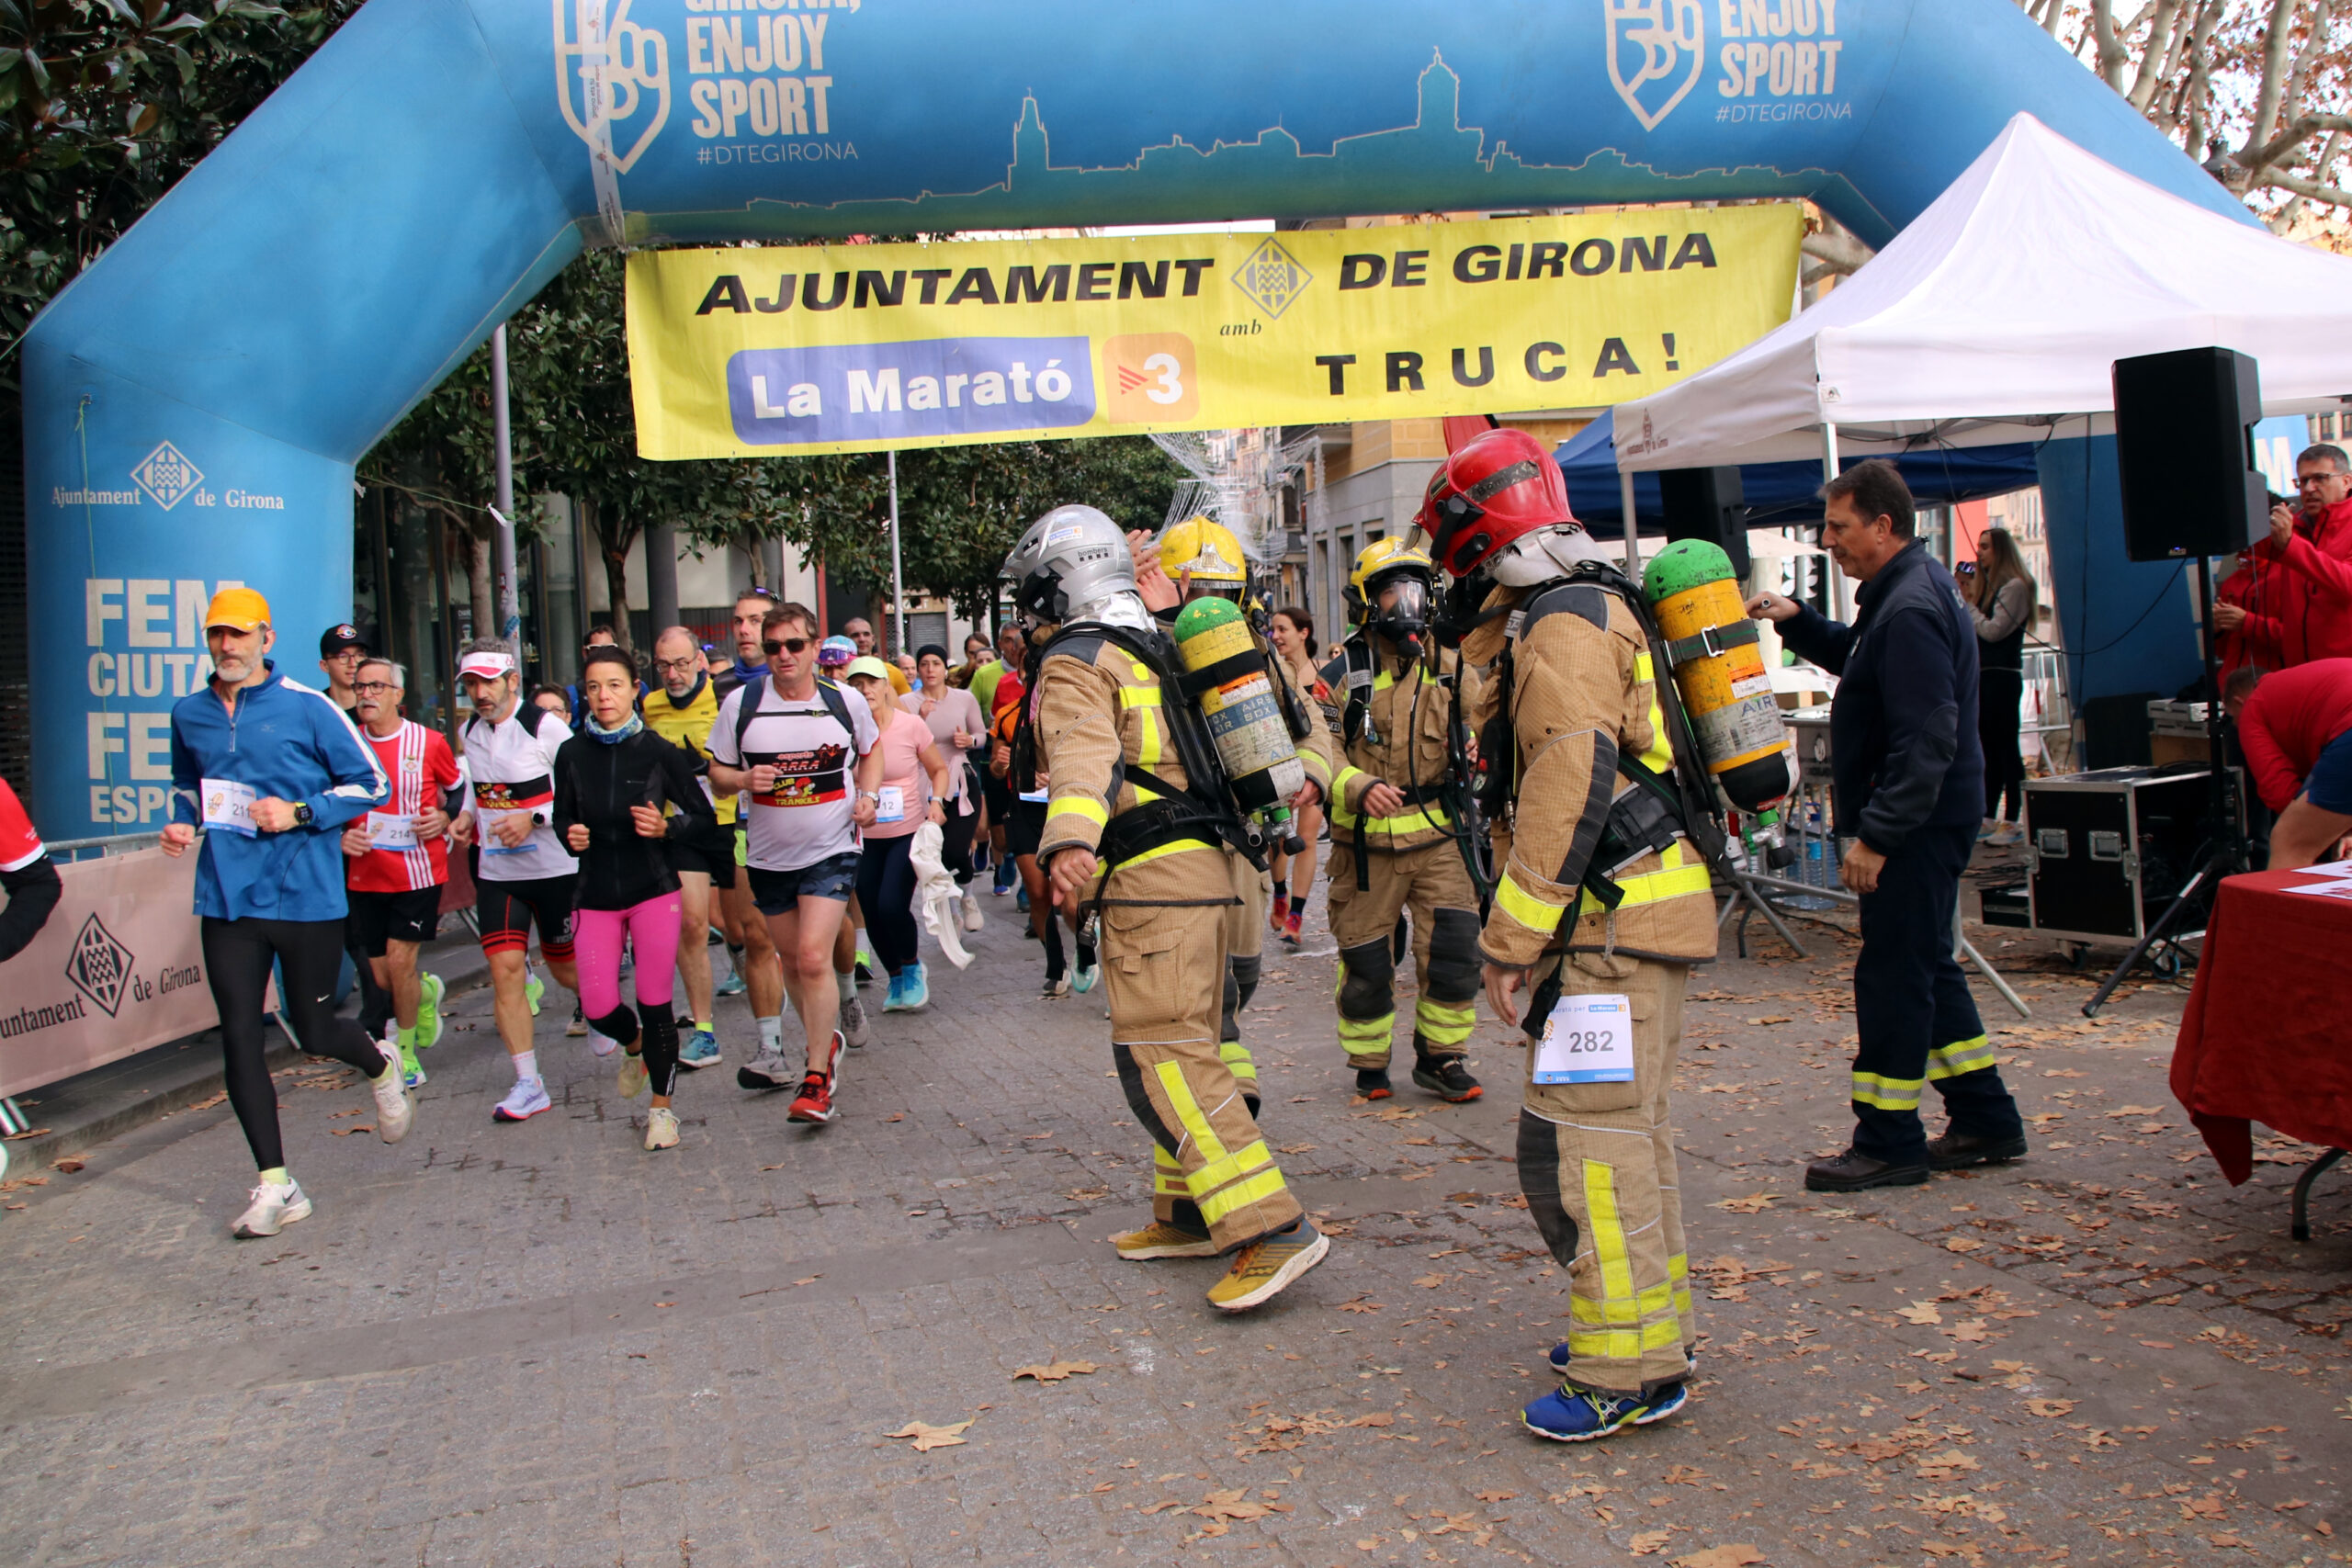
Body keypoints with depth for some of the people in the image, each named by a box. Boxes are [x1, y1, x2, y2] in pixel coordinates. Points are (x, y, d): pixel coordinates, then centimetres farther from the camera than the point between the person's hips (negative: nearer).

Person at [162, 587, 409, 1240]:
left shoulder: (307, 708, -5)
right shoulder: (189, 714, 9)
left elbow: (373, 785, -1)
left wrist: (300, 813, -14)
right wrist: (183, 821, 6)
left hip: (307, 895, -4)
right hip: (226, 899, 4)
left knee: (314, 1033, 6)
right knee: (239, 1038, -2)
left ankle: (380, 1067, 43)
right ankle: (275, 1186, 6)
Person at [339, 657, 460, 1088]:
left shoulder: (428, 742, -4)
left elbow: (459, 790, 12)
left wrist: (444, 818, -7)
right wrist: (339, 836, -7)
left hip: (418, 870, -3)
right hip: (365, 874, 3)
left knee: (399, 959, -10)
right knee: (382, 976, 4)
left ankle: (405, 1053, 11)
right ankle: (427, 993, 40)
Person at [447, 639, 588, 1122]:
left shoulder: (545, 727, -13)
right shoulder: (469, 732, 7)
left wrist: (533, 819, -23)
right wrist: (466, 816, 4)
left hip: (555, 866, -4)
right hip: (497, 870, 5)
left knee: (563, 964, 8)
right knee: (505, 968, -6)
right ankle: (528, 1084, -2)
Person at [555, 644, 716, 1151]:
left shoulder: (659, 752, -6)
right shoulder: (572, 754, 0)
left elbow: (705, 818, -1)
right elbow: (562, 819, 13)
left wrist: (666, 826, -19)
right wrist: (571, 835, -9)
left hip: (654, 890, -2)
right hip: (597, 894, 2)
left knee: (655, 1003, -2)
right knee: (598, 1006, -2)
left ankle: (662, 1109, 16)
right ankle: (634, 1046, 35)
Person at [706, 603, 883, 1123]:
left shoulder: (845, 702, -3)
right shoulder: (740, 703, -5)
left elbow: (870, 748, 17)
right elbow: (717, 772, 4)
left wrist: (868, 795, -1)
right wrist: (744, 778, -18)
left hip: (831, 850, -3)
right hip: (770, 854, 3)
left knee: (813, 958, -17)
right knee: (792, 960, 15)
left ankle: (818, 1080, -10)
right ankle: (826, 1041, 40)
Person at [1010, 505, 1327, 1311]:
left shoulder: (1072, 666, -8)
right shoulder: (1149, 651, 20)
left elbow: (1084, 756, -29)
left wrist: (1067, 842, -45)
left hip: (1152, 879, -10)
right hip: (1202, 867, 10)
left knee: (1161, 1057, -12)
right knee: (1178, 1047, 17)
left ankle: (1273, 1229, -18)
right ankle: (1188, 1213, 26)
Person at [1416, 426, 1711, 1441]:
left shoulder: (1564, 625, -15)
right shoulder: (1581, 614, 19)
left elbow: (1567, 791, -23)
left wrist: (1510, 941, -21)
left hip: (1615, 919, -11)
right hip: (1631, 912, 11)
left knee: (1580, 1139, -9)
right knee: (1625, 1130, 18)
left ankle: (1630, 1372, -2)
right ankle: (1648, 1323, 29)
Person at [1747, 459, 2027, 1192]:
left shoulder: (1911, 610, -21)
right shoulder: (1903, 589, 12)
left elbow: (1925, 741, -26)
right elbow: (1858, 659, 31)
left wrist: (1875, 834, -25)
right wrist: (1799, 621, 16)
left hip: (1918, 826, -11)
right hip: (1922, 820, 11)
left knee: (1892, 974, -4)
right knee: (1928, 966, 17)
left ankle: (1888, 1143, 5)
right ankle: (1987, 1122, 26)